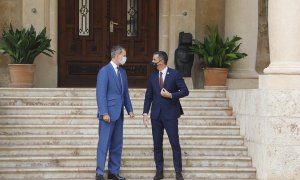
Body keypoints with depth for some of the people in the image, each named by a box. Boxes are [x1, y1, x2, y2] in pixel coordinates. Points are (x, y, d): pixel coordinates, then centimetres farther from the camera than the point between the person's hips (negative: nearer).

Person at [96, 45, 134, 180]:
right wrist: (104, 113, -20)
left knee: (117, 144, 9)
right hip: (108, 113, -8)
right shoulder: (104, 71, -10)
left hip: (119, 114, 8)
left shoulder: (122, 72, 14)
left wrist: (129, 109, 11)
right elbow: (100, 93, -15)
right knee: (104, 144, -5)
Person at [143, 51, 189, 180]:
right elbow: (148, 96, 9)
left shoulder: (175, 74, -4)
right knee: (157, 144, 6)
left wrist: (171, 95, -15)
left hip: (170, 114, -4)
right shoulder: (152, 77, 7)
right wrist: (145, 113, 2)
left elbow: (185, 91, -4)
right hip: (156, 114, 4)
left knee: (175, 143, -1)